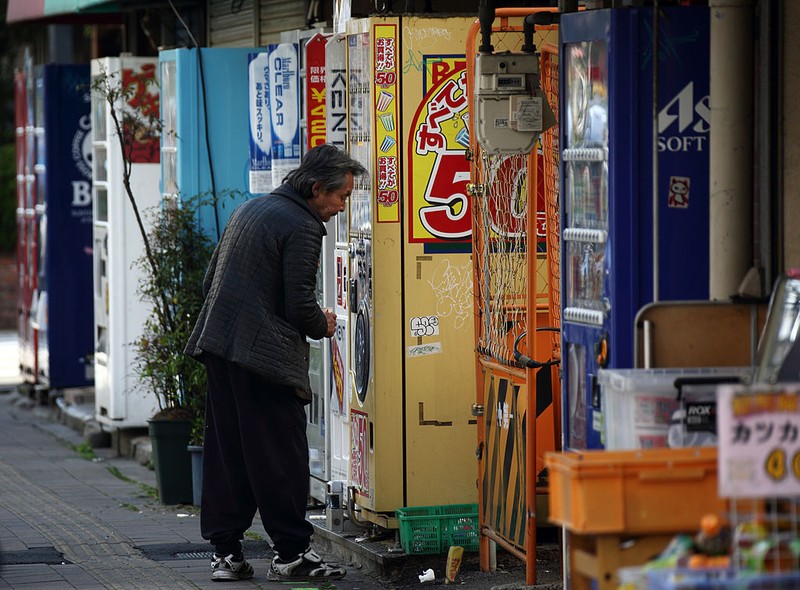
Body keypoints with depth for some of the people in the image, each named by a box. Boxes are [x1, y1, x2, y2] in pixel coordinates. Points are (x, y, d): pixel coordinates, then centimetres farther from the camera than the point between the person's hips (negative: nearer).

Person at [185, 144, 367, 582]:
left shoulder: (250, 209, 16)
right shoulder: (301, 227, -10)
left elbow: (211, 280, 21)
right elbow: (300, 304, -14)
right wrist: (324, 327, 5)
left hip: (218, 347, 9)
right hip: (266, 357, -8)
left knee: (226, 453, 9)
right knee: (281, 458, -2)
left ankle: (225, 551, 11)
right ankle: (291, 553, 2)